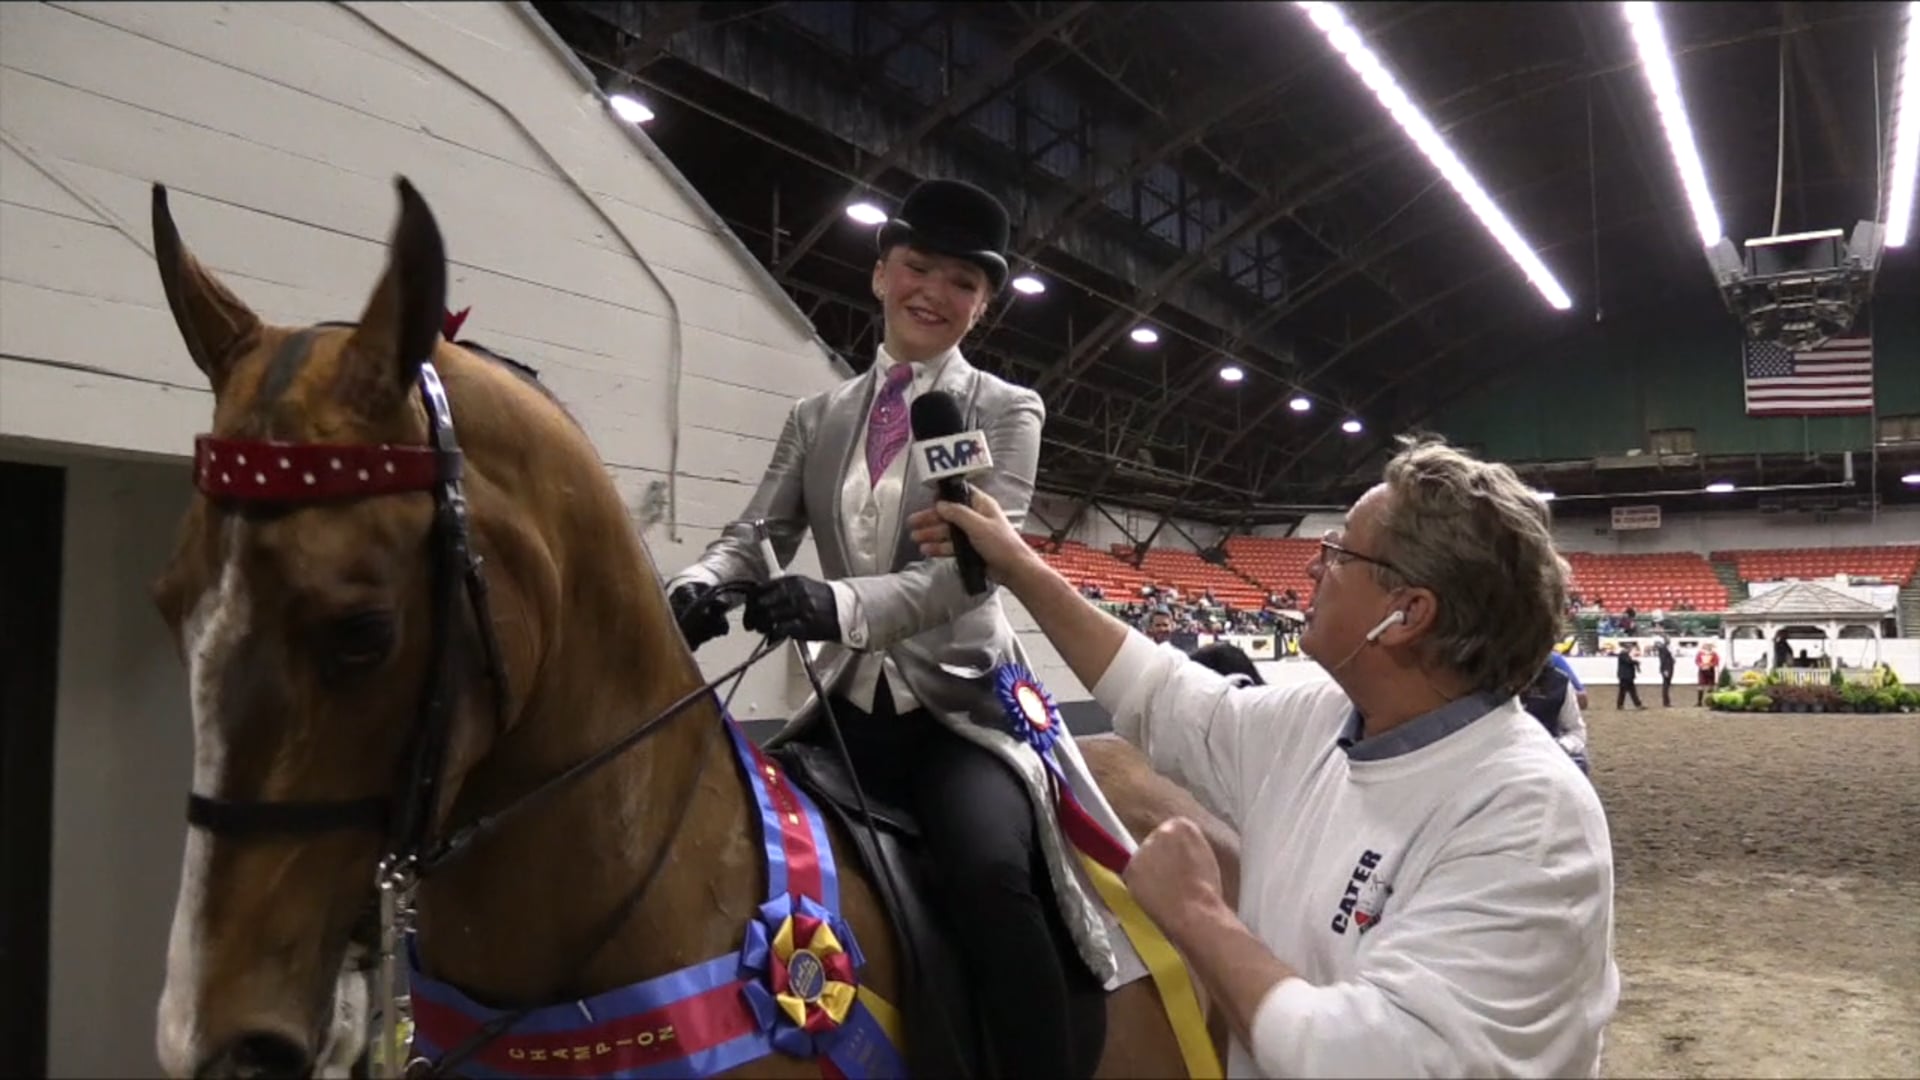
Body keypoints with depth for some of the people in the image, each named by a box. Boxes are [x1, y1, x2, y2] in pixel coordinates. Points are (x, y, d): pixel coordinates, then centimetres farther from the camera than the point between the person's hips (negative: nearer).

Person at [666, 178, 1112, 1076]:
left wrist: (844, 603, -34)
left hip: (962, 703, -4)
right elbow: (756, 535, 2)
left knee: (989, 868, -32)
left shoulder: (1007, 411, 0)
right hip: (852, 707, 5)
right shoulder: (818, 419, 12)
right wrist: (696, 590, -24)